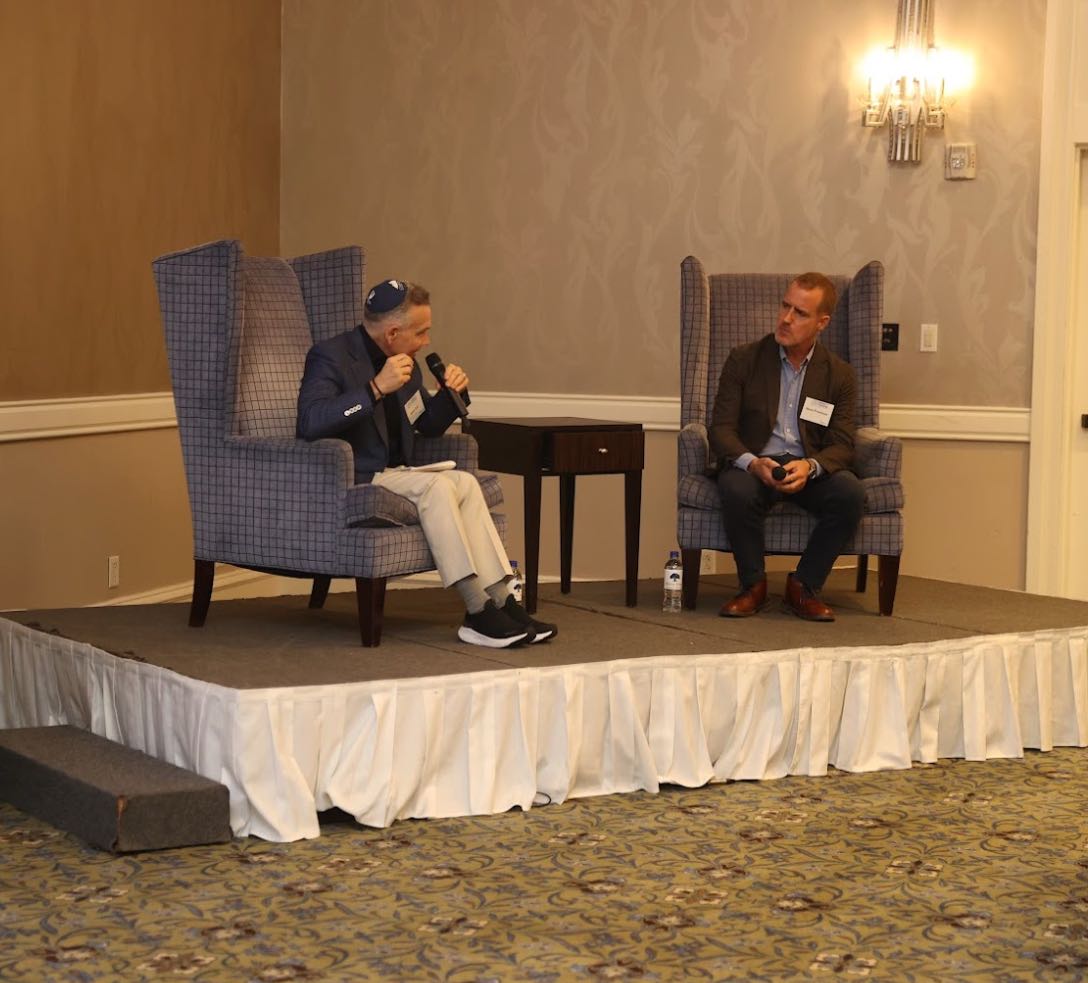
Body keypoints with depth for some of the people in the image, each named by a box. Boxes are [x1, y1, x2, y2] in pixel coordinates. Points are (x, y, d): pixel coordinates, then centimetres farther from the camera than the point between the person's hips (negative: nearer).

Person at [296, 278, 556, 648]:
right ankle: (477, 612, -27)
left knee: (464, 482, -13)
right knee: (437, 486, -26)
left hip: (391, 475, 8)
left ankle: (500, 599, -16)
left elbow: (428, 424, 26)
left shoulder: (406, 363, 12)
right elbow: (310, 421, -31)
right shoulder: (330, 357, -13)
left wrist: (452, 393, 5)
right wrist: (376, 389, -33)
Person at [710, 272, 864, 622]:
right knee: (737, 489, -36)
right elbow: (721, 429, -2)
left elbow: (842, 445, 1)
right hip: (753, 464, -1)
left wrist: (810, 466, -23)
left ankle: (804, 587, -10)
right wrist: (752, 463, -24)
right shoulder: (744, 360, 3)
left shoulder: (838, 374, 7)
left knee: (850, 492, -30)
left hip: (810, 469, 1)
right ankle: (753, 586, -11)